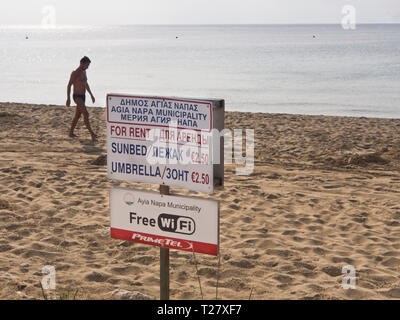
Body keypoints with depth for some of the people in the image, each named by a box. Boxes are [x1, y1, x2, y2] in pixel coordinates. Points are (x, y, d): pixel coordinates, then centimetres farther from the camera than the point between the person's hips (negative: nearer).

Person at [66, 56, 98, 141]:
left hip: (83, 96, 9)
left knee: (77, 115, 15)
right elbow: (69, 85, -16)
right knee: (86, 114, -16)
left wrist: (91, 95, 27)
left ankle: (71, 133, 25)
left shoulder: (84, 72, 13)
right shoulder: (75, 73, -14)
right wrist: (68, 98, -22)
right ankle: (92, 133, -19)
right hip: (77, 97, -9)